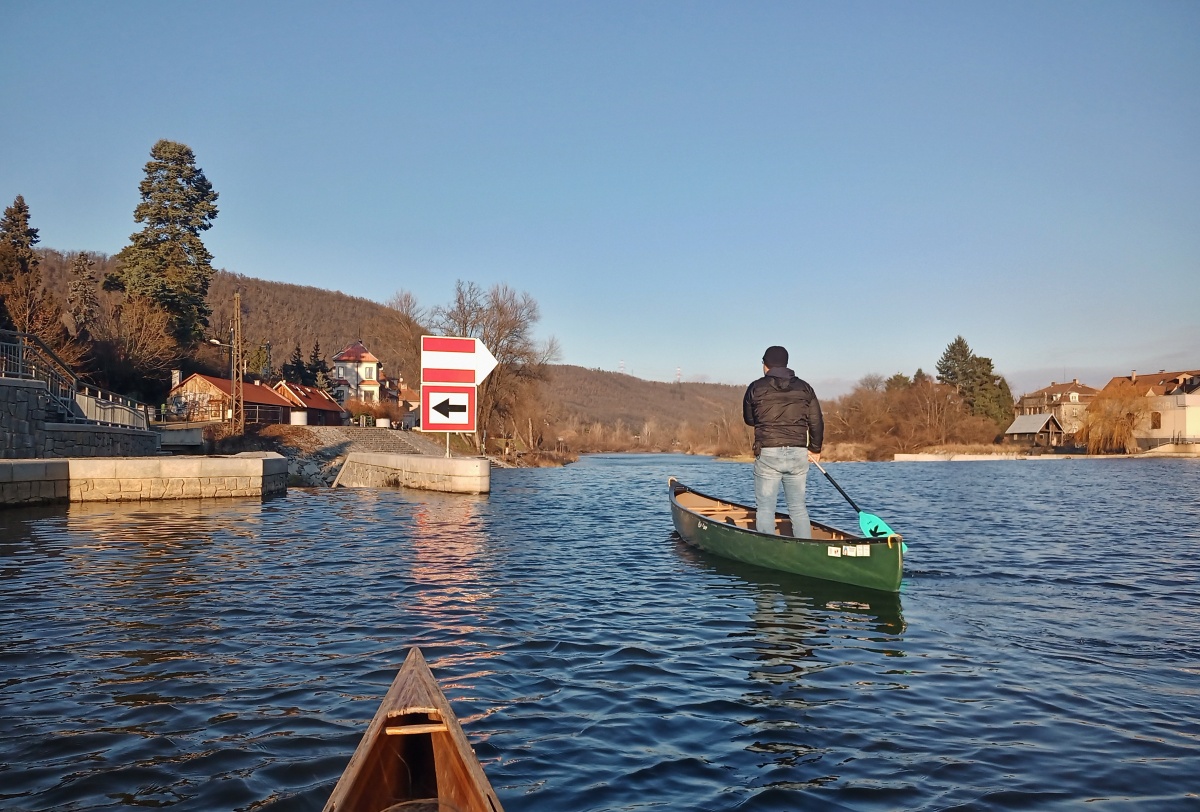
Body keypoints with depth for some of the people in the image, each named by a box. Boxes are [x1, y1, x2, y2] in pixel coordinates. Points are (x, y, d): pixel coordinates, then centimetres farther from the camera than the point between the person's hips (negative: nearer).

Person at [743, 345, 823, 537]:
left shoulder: (756, 388, 0)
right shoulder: (804, 388, 7)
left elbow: (749, 419, 14)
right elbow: (817, 422, 8)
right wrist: (815, 449, 22)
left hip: (768, 454, -3)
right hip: (799, 454, 3)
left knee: (765, 508, 2)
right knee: (798, 507, 11)